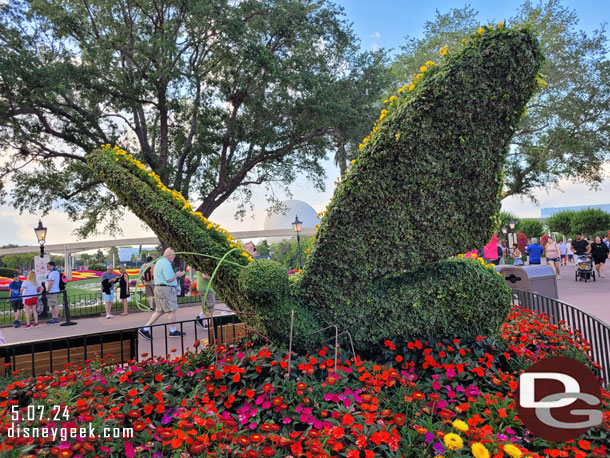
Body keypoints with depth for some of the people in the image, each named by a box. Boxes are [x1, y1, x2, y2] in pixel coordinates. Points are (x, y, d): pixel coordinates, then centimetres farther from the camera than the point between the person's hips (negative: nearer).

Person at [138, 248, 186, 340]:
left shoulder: (159, 262, 18)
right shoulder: (166, 263, -16)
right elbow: (169, 279, -20)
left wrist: (175, 275, 17)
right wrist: (177, 275, -3)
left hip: (158, 288, 10)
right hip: (166, 289, -10)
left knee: (159, 311, 12)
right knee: (172, 310, -1)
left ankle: (145, 328, 8)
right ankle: (173, 331, 8)